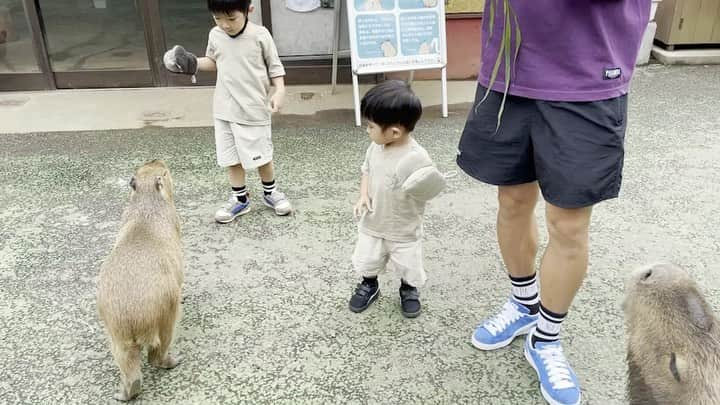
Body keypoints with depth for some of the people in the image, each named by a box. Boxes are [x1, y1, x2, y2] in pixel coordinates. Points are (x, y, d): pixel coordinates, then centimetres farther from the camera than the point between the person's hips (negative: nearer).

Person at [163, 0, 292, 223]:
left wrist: (279, 90, -17)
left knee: (261, 156, 6)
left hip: (253, 111, -4)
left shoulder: (260, 35, -12)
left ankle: (270, 192, 31)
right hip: (224, 111, 4)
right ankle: (239, 199, 27)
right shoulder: (215, 36, 0)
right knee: (232, 158, 11)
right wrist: (193, 63, -2)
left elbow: (275, 66, -4)